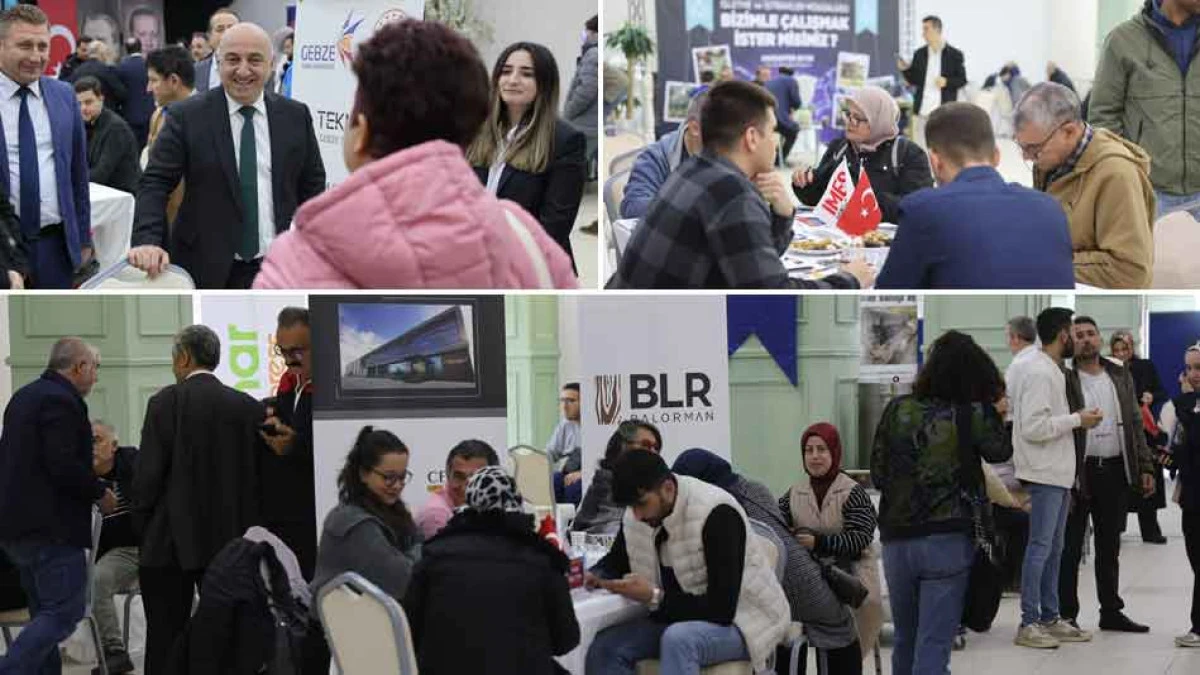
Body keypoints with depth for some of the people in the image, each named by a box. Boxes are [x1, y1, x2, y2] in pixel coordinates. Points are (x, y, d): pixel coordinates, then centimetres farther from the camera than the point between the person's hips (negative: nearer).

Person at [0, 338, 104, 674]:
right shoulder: (61, 401, -14)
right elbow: (64, 466, -23)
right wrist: (101, 492, -7)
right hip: (52, 527, -10)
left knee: (46, 614, 13)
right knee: (65, 612, -10)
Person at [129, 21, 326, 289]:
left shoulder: (295, 116, 5)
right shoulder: (187, 117, -3)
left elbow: (312, 185, 12)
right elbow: (155, 183, -6)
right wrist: (148, 242, -22)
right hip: (207, 270, -2)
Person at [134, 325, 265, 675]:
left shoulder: (166, 402, -7)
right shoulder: (250, 407, 3)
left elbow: (147, 474, -9)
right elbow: (260, 474, 3)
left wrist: (143, 521, 6)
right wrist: (244, 525, 12)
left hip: (173, 541, -4)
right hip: (231, 541, 4)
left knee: (165, 639, 1)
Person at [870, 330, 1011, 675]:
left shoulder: (898, 409, -2)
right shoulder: (973, 415, -9)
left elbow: (877, 474, 4)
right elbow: (1001, 452, 10)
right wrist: (992, 410, 12)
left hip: (896, 538, 3)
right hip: (948, 540, -3)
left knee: (904, 642, 19)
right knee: (934, 645, -1)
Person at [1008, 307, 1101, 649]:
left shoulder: (1050, 369, 13)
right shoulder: (1039, 373, -18)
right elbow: (1031, 427, -24)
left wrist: (1077, 418, 9)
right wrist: (1076, 420, -17)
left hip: (1058, 473, 10)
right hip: (1044, 474, -10)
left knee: (1054, 549, 13)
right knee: (1040, 548, -6)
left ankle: (1050, 618, 20)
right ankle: (1028, 624, -2)